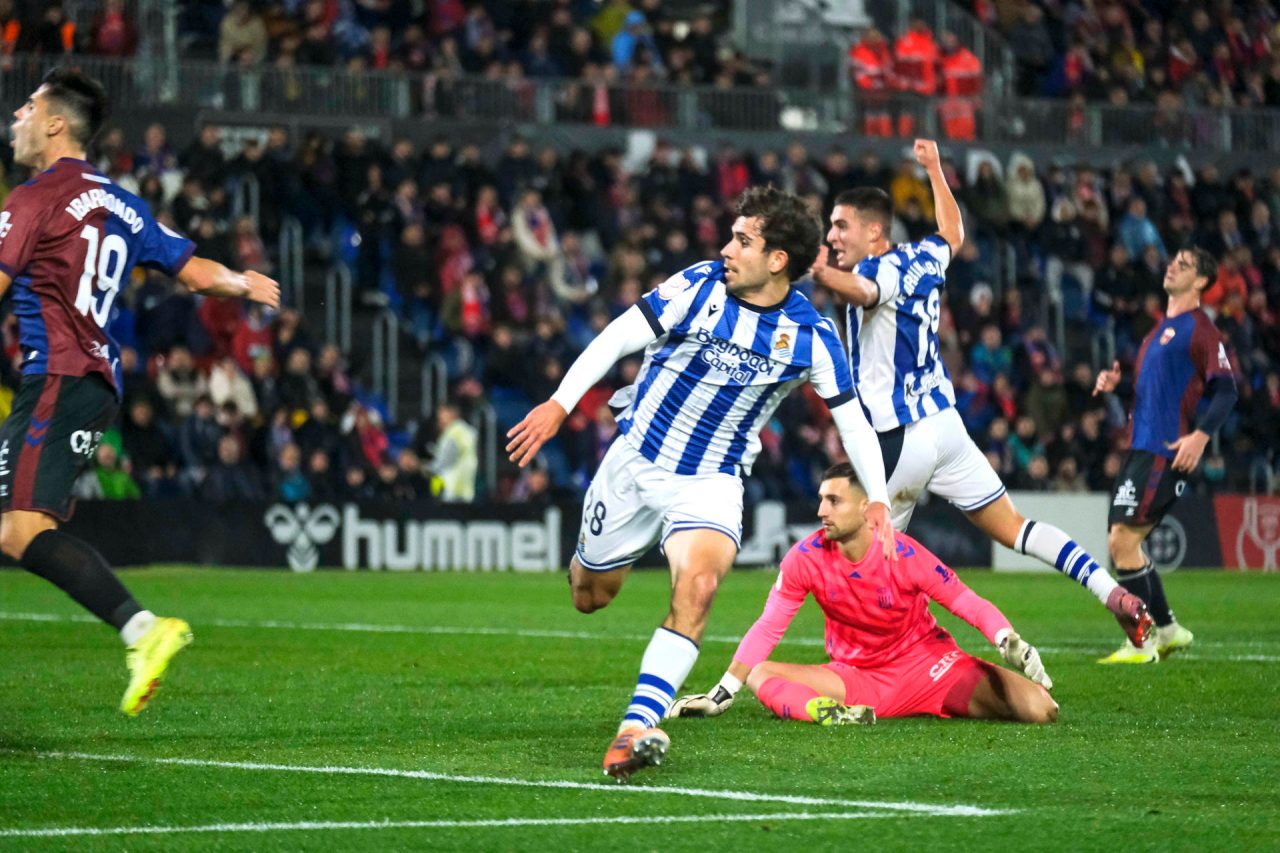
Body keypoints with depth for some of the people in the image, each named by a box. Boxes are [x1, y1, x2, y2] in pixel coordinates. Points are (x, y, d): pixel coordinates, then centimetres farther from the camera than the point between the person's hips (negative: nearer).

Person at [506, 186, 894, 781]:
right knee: (589, 595, 14)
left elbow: (851, 416, 1)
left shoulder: (810, 336, -10)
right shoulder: (699, 287, -13)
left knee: (697, 584, -30)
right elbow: (618, 337, -13)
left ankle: (636, 729, -34)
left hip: (712, 480, -1)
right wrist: (560, 403, -23)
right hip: (636, 458, 1)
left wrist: (878, 501, -1)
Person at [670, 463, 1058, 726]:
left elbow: (968, 603, -14)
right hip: (855, 676, 2)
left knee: (1040, 709, -23)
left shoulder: (903, 554, -18)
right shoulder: (805, 557, -11)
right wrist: (720, 695, -8)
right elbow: (768, 628, -5)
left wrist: (1011, 644, -33)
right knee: (759, 674, -22)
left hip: (925, 661, -2)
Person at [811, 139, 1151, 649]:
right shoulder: (921, 259, 10)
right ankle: (1114, 594, 0)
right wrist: (934, 169, 47)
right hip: (945, 421, 8)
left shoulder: (881, 269, -13)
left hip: (901, 439, -8)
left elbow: (863, 291, -40)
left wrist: (820, 274, -60)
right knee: (1013, 529, 10)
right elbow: (952, 234, 35)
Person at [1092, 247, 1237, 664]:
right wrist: (1115, 383, 11)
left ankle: (1140, 644, -10)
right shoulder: (1160, 329, 21)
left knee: (1122, 539, -15)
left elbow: (1225, 390, -12)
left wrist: (1201, 434, -26)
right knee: (1122, 544, 9)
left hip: (1166, 452, -9)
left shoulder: (1201, 329, -6)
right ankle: (1168, 630, 21)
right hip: (1139, 448, 9)